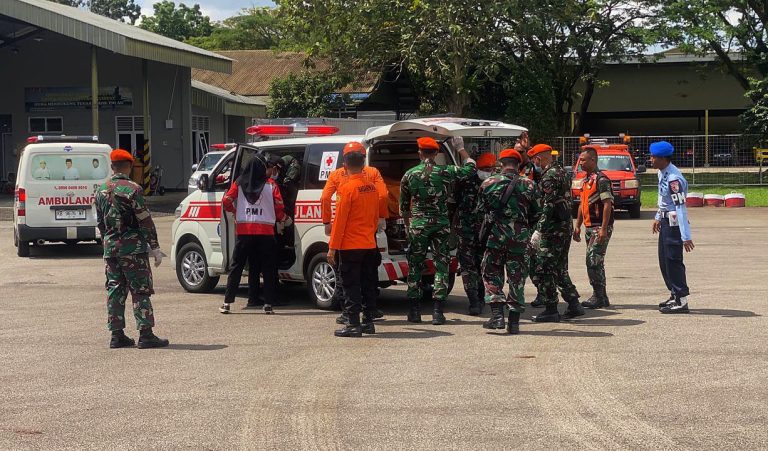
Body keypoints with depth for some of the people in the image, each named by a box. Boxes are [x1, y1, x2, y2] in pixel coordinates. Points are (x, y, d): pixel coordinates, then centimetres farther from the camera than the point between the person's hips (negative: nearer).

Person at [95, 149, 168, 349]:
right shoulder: (132, 189, -11)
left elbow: (100, 223, 16)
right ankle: (145, 334, -5)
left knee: (115, 291, 10)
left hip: (110, 248, 6)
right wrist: (154, 247, -8)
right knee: (140, 291, -2)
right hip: (132, 247, -6)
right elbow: (145, 221, -12)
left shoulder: (101, 191, 9)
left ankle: (117, 335, 11)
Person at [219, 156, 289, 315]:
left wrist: (235, 211, 21)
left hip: (243, 230, 1)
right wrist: (282, 220, 17)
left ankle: (227, 302, 3)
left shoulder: (239, 184, 5)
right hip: (265, 231, -1)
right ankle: (268, 304, 1)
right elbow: (279, 206, -1)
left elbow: (226, 202, 1)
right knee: (268, 268, 6)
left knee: (237, 266, 6)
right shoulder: (270, 185, 2)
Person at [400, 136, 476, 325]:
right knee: (441, 265, 3)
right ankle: (437, 311, -3)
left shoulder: (409, 175, 1)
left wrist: (408, 224, 24)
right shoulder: (446, 172, -3)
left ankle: (414, 311, 12)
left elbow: (403, 206, 9)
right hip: (441, 224, -1)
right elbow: (471, 168, 14)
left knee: (415, 265, 10)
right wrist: (461, 149, 26)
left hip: (417, 224, 1)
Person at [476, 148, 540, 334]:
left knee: (492, 274, 9)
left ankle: (497, 315, -6)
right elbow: (536, 214, 6)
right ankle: (514, 322, 7)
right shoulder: (528, 185, 0)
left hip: (495, 235, -1)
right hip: (520, 236, 1)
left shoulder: (489, 184, -1)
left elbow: (481, 209, 10)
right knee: (517, 278, 8)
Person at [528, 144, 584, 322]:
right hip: (566, 227, 10)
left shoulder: (549, 176, -15)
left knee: (541, 270, -4)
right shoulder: (562, 171, 15)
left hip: (553, 229, -10)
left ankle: (551, 310, -3)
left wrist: (539, 230, -23)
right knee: (560, 269, 17)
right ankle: (574, 304, 16)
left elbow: (549, 206, -22)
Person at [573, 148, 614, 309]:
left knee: (593, 261, -12)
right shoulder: (585, 180, 17)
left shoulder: (601, 179, -13)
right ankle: (601, 297, 16)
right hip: (589, 227, 9)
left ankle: (598, 297, -7)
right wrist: (577, 226, 19)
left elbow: (607, 204, -18)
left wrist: (603, 229, -23)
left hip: (600, 227, -9)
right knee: (596, 262, 11)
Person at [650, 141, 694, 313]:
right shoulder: (662, 173, 6)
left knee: (673, 261, -5)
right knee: (664, 260, 17)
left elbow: (681, 207, -27)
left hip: (674, 223, -10)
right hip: (666, 221, 10)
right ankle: (675, 295, 29)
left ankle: (681, 301, 2)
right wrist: (658, 217, 30)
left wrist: (686, 237, -28)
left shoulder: (673, 178, -25)